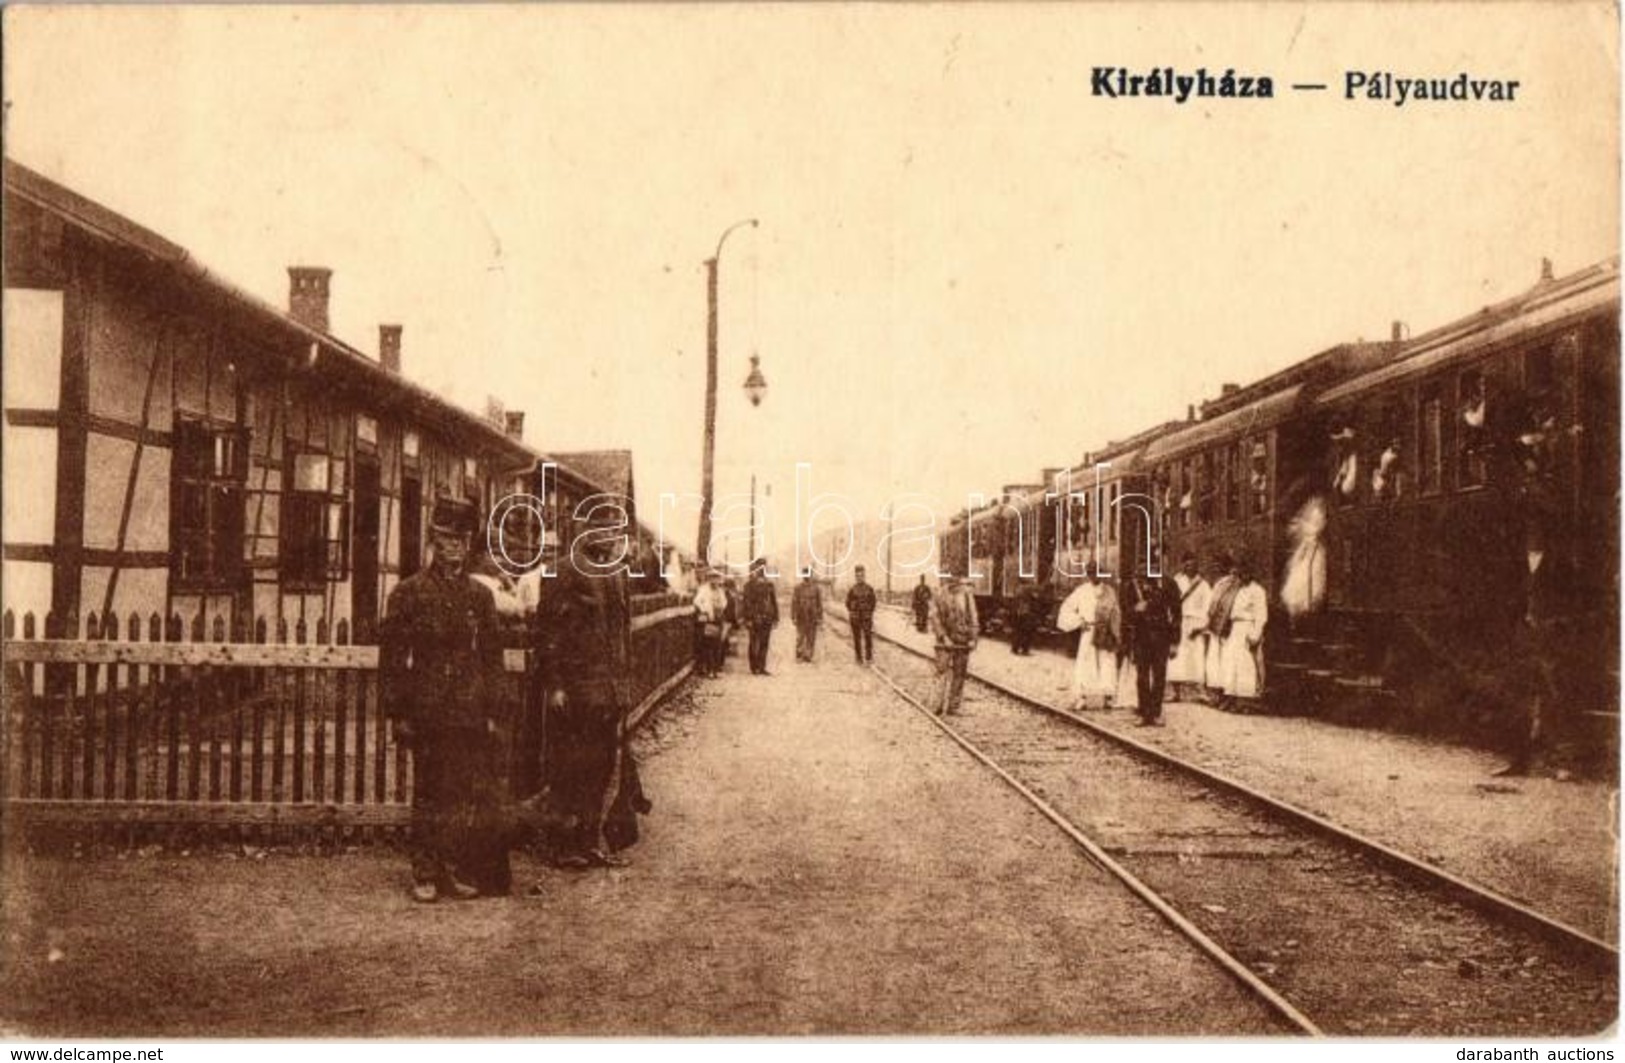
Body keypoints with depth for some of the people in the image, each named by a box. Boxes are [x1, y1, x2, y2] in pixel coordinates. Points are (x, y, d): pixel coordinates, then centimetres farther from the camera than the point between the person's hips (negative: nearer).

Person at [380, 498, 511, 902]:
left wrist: (492, 713, 5)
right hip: (427, 712, -3)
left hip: (470, 713, 3)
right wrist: (398, 713, -5)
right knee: (428, 793, 4)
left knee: (467, 793, 4)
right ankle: (425, 873, 12)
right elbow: (391, 657, 0)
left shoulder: (480, 595, 10)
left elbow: (493, 657, 11)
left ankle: (458, 869, 16)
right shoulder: (409, 592, 1)